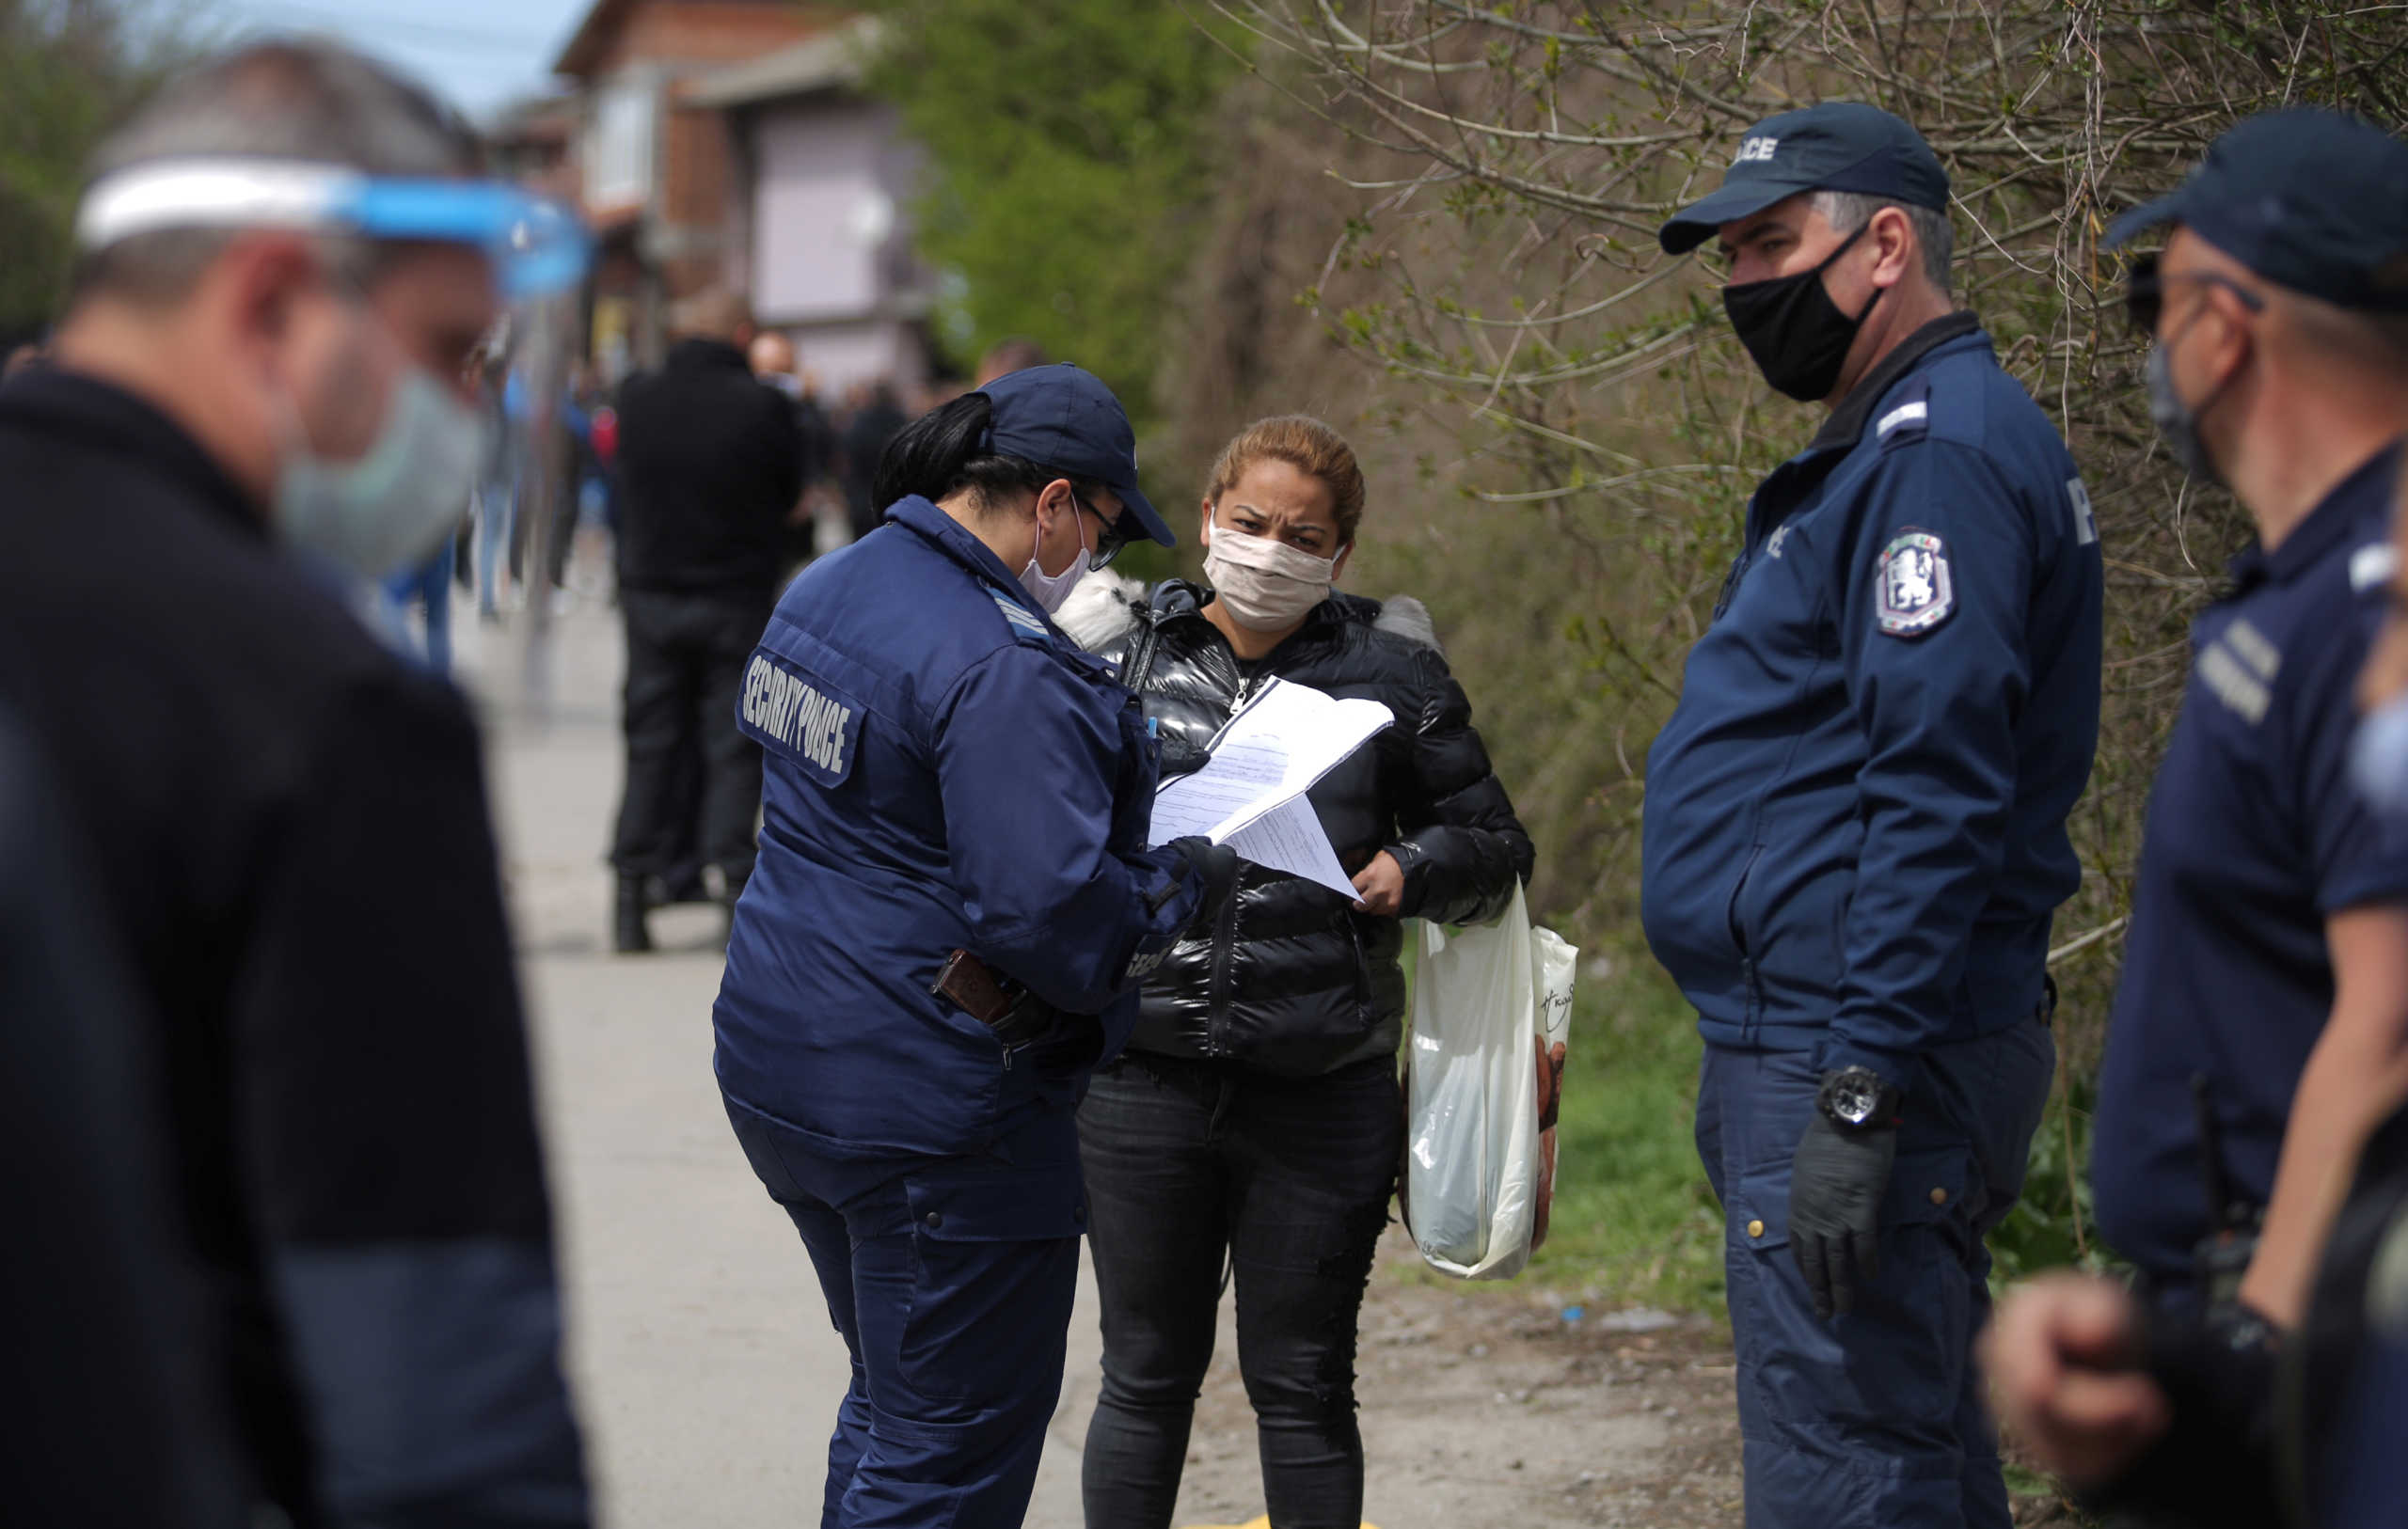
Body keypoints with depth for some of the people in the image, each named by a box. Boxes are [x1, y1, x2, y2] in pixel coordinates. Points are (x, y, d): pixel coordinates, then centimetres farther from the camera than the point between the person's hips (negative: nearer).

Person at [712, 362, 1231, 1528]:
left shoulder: (824, 592, 8)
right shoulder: (1005, 671, -23)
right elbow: (1053, 916, -27)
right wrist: (1183, 880, -9)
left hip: (780, 1069, 10)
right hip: (931, 1112, -10)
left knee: (895, 1400, 24)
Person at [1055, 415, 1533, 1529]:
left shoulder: (1388, 676, 3)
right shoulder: (1120, 660, 4)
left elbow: (1493, 845, 10)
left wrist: (1412, 872, -11)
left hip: (1321, 1095, -1)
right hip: (1143, 1078, 1)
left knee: (1302, 1387, 9)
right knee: (1146, 1377, 11)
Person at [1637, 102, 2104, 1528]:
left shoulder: (1940, 455, -15)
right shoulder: (1898, 443, 20)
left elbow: (1936, 794, -23)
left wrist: (1862, 1091, -26)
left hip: (1852, 1053, -11)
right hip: (1832, 1048, 11)